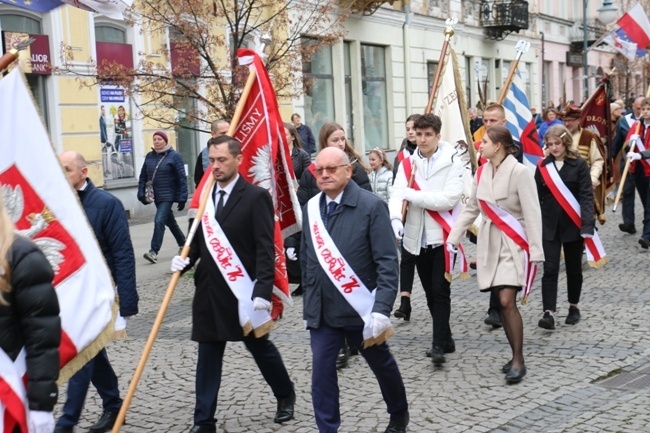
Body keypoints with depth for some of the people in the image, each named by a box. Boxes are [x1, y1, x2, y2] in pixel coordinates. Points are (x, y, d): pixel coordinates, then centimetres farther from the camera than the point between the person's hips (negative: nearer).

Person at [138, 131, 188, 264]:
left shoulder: (174, 156, -8)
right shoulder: (149, 156, 7)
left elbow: (182, 178, -10)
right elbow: (143, 176, 10)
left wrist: (182, 198, -14)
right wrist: (141, 193, -1)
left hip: (168, 196, -6)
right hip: (155, 196, 6)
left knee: (159, 221, -17)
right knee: (170, 221, 17)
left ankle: (154, 252, -17)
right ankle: (183, 244, 34)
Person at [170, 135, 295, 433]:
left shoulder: (256, 197, -10)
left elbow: (265, 249, -15)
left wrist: (263, 291, -23)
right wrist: (185, 259, -5)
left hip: (244, 291, -5)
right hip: (210, 291, 5)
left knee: (260, 347, 13)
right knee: (207, 357, 6)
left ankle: (285, 395, 37)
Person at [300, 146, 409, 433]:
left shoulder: (371, 206, -12)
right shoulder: (311, 209, 3)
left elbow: (387, 262, -16)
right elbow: (307, 261, 10)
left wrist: (381, 309, -23)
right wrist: (309, 304, 9)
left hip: (361, 309, -3)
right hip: (322, 311, 3)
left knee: (382, 364, 18)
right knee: (321, 372, -3)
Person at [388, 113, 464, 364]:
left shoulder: (452, 163, -6)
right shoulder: (407, 164, 6)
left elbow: (449, 199, -18)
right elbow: (397, 195, -5)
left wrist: (412, 195, -18)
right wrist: (396, 218, -25)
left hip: (442, 235, -5)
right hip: (418, 237, 5)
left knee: (440, 290, -8)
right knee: (430, 292, 12)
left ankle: (439, 344, -5)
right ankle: (445, 339, 25)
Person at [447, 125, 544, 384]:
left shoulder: (519, 172, -13)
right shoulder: (482, 172, 6)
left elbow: (532, 214, -14)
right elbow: (471, 208, 12)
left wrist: (535, 251, -17)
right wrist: (453, 238, 8)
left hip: (512, 243, -6)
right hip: (489, 243, 6)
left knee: (507, 301, -14)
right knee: (501, 303, 8)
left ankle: (518, 361, -4)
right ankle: (516, 356, 19)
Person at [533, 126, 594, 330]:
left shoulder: (579, 164, -5)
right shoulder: (543, 166, 4)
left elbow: (586, 195, -9)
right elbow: (537, 197, 6)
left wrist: (587, 224, -19)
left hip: (572, 224, -1)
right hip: (549, 225, 2)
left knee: (573, 267, 12)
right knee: (550, 269, -6)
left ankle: (573, 306, 30)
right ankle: (549, 312, -9)